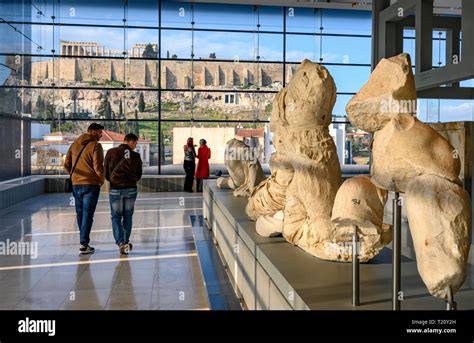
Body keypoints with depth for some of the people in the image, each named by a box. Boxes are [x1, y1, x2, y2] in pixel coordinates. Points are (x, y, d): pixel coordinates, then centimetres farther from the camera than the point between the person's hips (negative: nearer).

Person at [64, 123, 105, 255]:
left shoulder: (74, 145, 11)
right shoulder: (95, 146, -10)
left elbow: (67, 165, 12)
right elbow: (98, 166, -14)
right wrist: (101, 180, 1)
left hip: (76, 185, 6)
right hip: (91, 185, -6)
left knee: (80, 214, 15)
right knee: (87, 214, -3)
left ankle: (84, 240, 24)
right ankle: (83, 245, -4)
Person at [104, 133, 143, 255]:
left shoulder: (111, 152, -1)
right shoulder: (136, 156, 0)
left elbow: (106, 172, 2)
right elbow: (139, 174, 6)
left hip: (115, 189, -1)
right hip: (131, 189, 1)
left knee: (116, 217, 7)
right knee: (128, 216, 15)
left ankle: (121, 242, -8)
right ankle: (126, 242, 20)